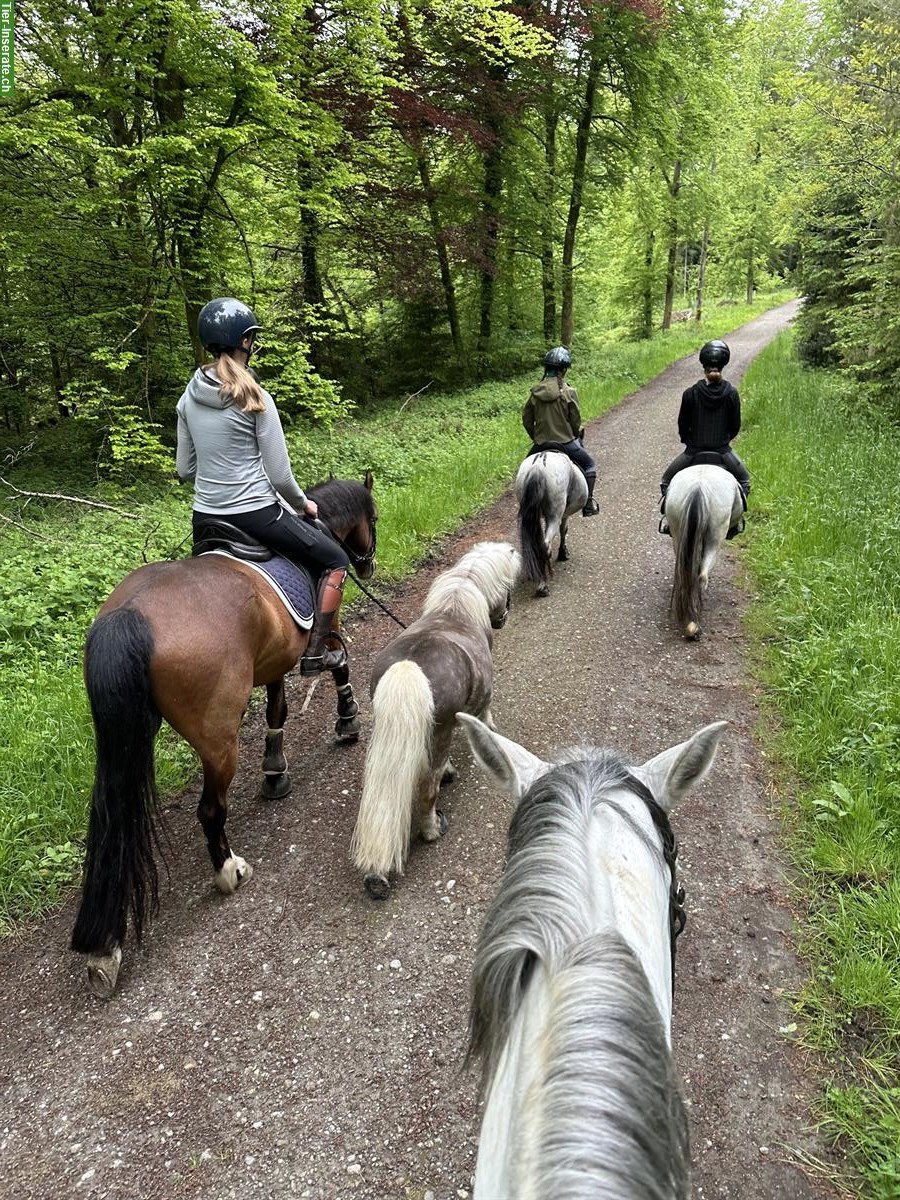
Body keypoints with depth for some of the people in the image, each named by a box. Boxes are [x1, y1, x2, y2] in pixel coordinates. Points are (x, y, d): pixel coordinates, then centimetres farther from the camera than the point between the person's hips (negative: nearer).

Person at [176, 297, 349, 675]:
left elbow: (184, 470, 9)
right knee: (335, 561, 12)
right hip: (256, 514, -6)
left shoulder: (189, 397, 3)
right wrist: (303, 503, 8)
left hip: (204, 519, 6)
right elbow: (279, 474, -11)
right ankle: (315, 652, 9)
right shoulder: (255, 398, -14)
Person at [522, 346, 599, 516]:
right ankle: (588, 503, 11)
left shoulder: (535, 392, 1)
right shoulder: (569, 391, -11)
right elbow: (576, 420, -6)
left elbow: (526, 420, 6)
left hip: (541, 443, 4)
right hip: (566, 441, -4)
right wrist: (575, 436, 14)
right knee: (590, 465, 16)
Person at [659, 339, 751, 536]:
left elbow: (682, 425, -3)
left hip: (694, 451, -1)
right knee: (743, 479, 28)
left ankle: (667, 516, 8)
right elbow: (736, 425, 0)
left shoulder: (691, 393, -12)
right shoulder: (731, 393, -8)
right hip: (723, 451, 1)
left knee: (667, 480, 22)